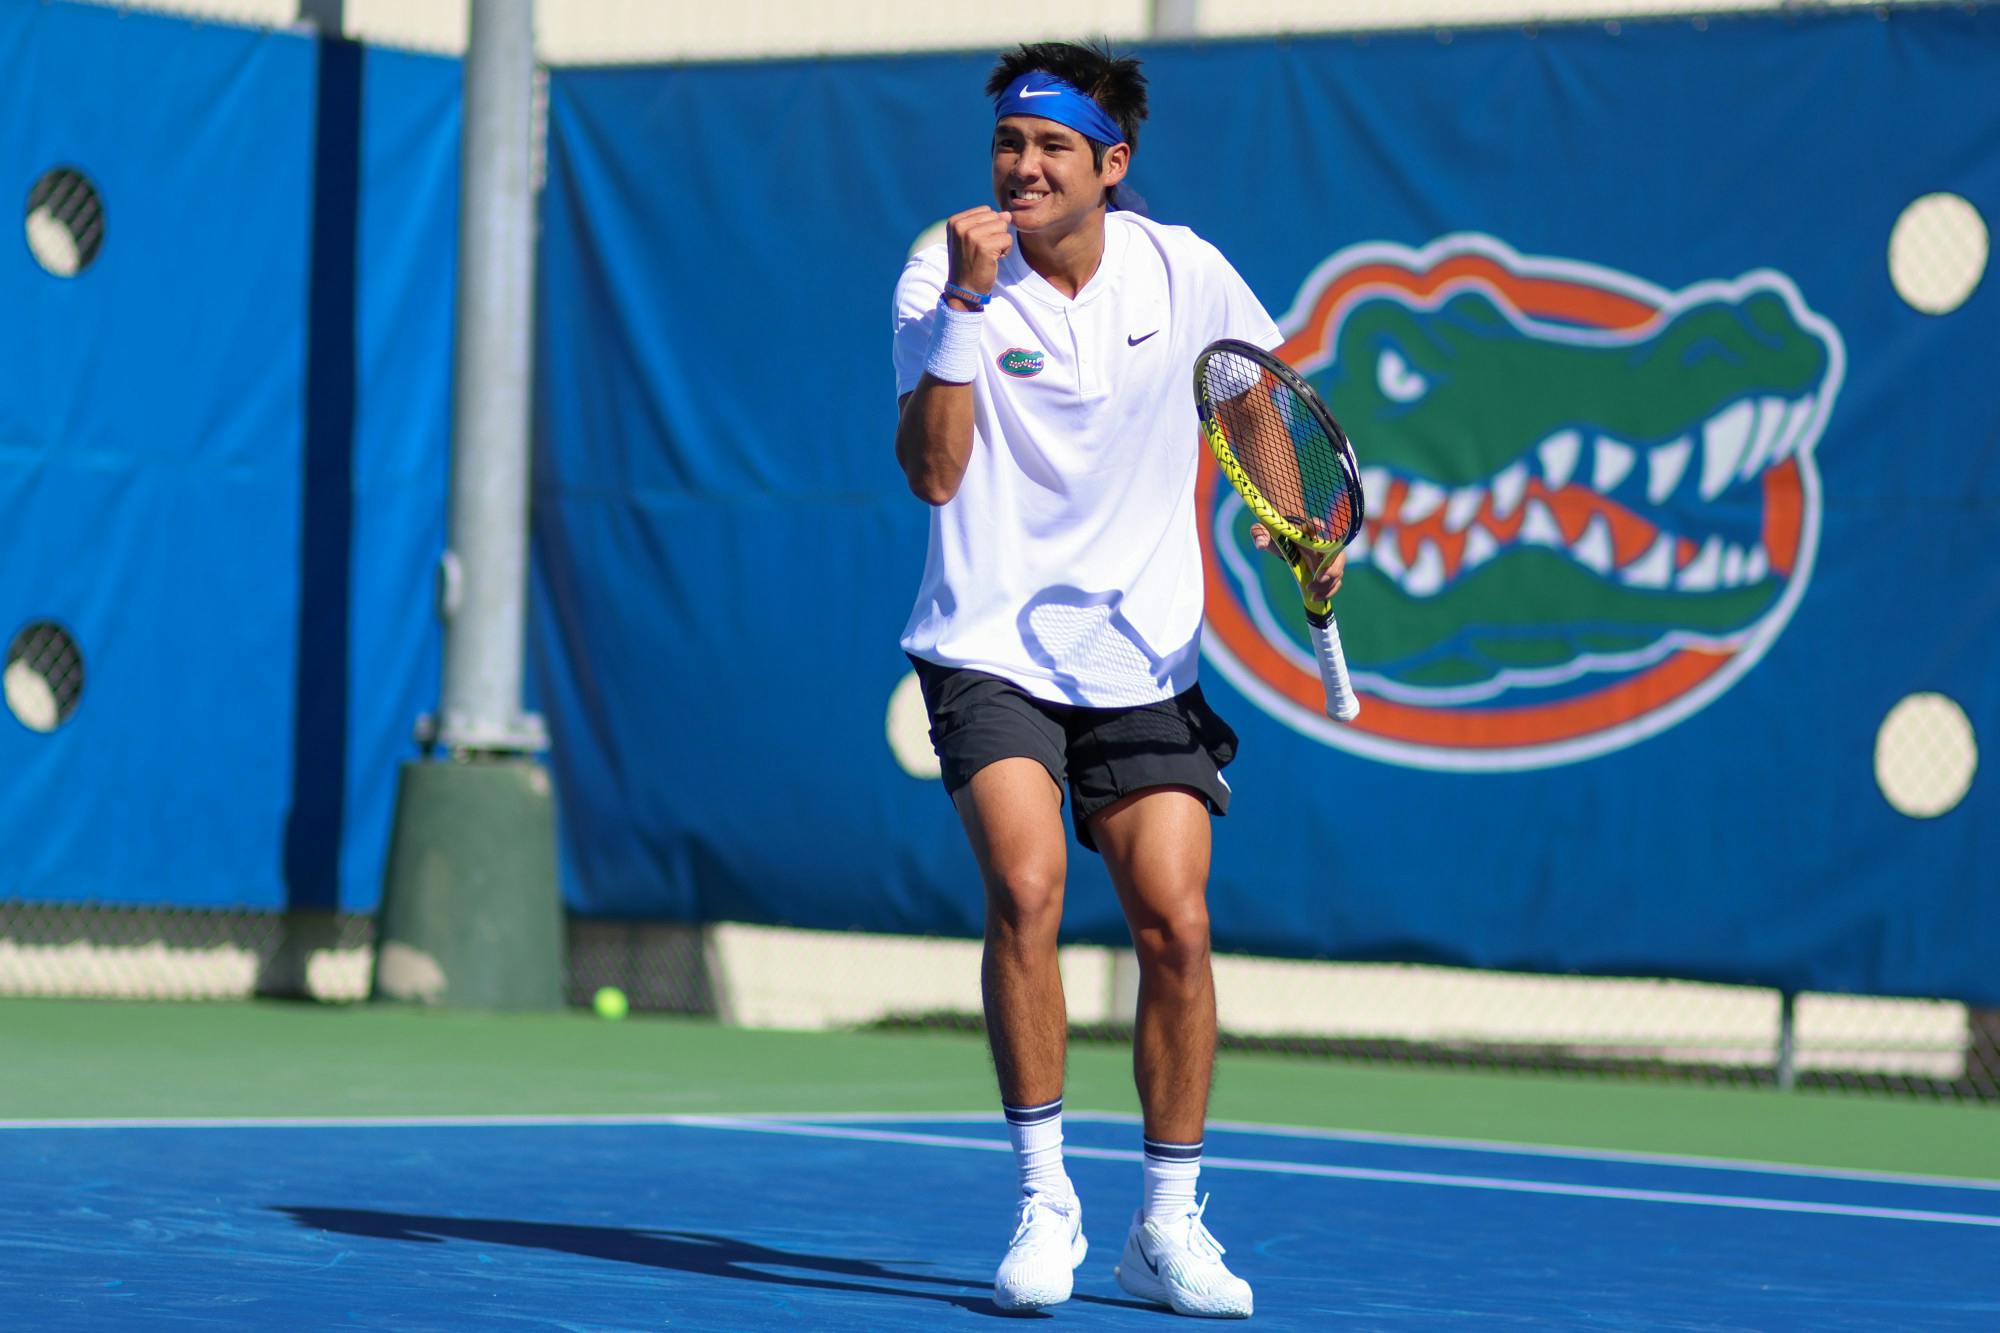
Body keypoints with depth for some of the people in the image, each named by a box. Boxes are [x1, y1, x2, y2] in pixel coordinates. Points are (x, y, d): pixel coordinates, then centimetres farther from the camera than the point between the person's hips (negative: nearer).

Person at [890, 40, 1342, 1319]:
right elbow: (932, 471, -20)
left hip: (1143, 659, 3)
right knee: (1026, 886, -23)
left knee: (1176, 927, -5)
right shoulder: (945, 279, -9)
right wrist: (968, 303, -28)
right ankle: (1045, 1200, -11)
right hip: (991, 649, -2)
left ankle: (1168, 1225, 11)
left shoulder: (1183, 273, -2)